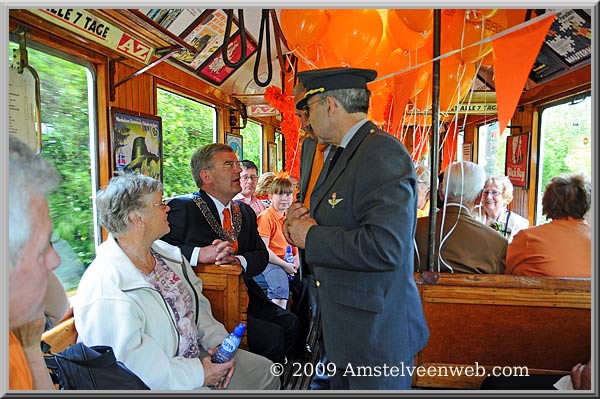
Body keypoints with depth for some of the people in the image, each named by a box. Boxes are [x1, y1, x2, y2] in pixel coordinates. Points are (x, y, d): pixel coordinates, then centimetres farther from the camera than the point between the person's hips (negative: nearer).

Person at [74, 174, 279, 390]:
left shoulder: (165, 252, 0)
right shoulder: (106, 295, -26)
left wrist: (218, 340, -3)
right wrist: (199, 374, -17)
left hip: (197, 355, 8)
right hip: (164, 385, -7)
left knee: (265, 372, 10)